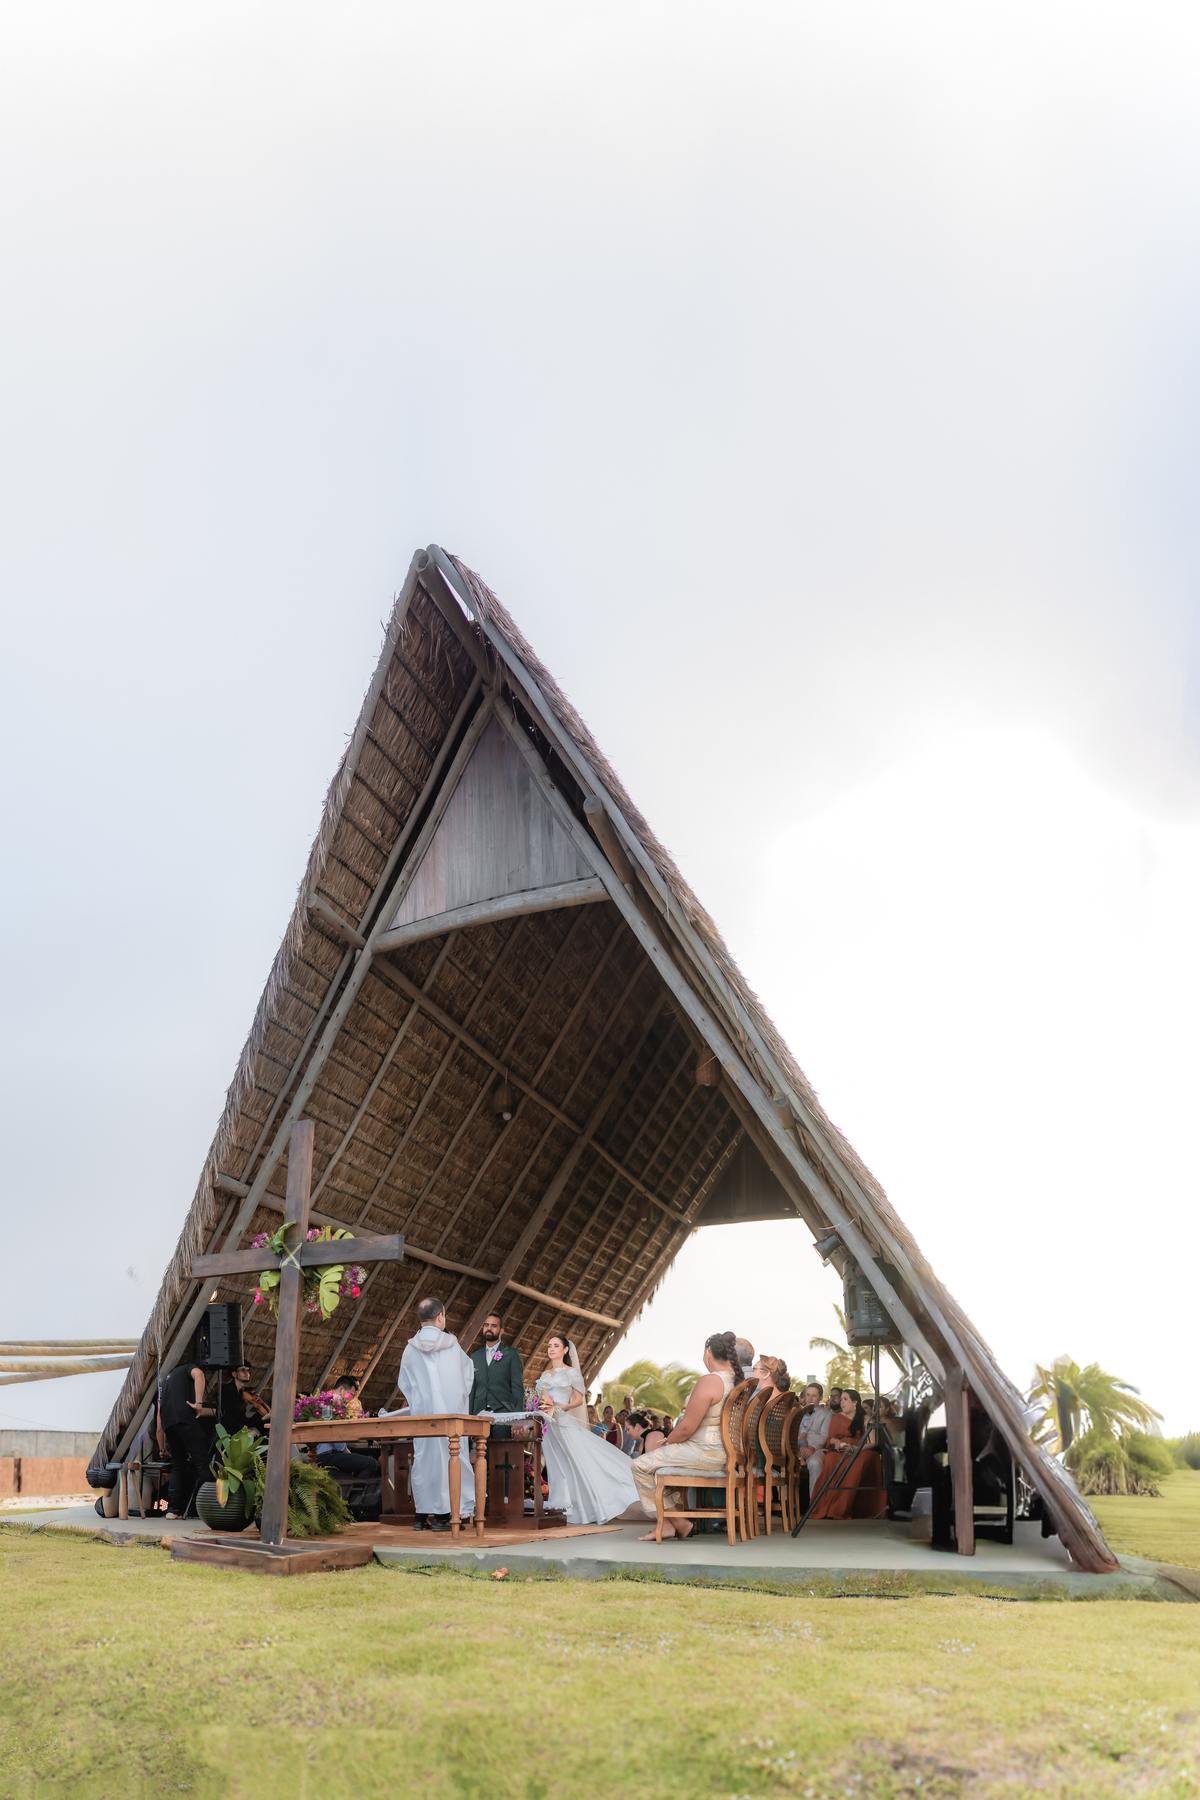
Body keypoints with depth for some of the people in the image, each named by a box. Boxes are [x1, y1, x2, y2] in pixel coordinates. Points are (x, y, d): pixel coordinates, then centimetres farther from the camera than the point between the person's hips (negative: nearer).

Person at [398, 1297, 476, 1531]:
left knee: (423, 1459, 8)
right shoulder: (453, 1346, -3)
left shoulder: (411, 1349, 0)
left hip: (422, 1413, 2)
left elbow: (404, 1384, 10)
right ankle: (442, 1514, 0)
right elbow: (468, 1374, 12)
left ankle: (422, 1515, 12)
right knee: (448, 1458, 2)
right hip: (450, 1412, -2)